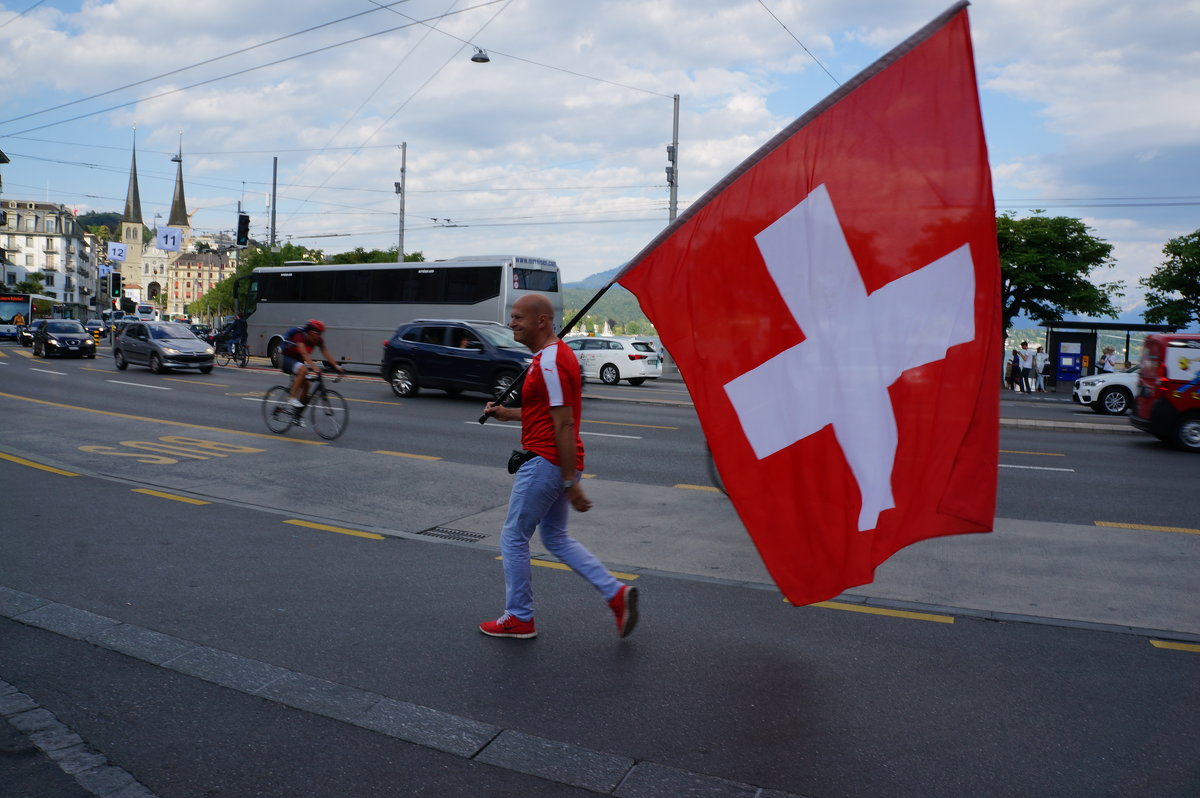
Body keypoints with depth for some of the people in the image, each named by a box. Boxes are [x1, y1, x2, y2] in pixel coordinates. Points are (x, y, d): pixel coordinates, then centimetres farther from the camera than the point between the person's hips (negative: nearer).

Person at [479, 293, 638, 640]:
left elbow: (564, 423, -23)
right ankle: (617, 594, 13)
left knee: (513, 539, 5)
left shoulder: (549, 363, -20)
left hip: (545, 462, -10)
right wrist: (507, 413, 14)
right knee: (556, 537, 18)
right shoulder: (555, 354, 13)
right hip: (558, 464, 10)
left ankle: (519, 618, 19)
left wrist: (571, 482, -23)